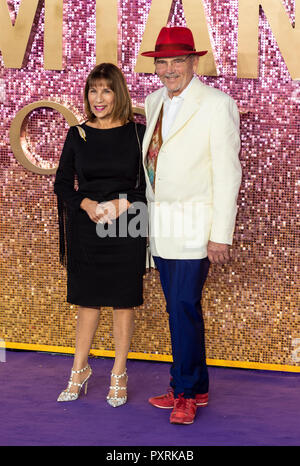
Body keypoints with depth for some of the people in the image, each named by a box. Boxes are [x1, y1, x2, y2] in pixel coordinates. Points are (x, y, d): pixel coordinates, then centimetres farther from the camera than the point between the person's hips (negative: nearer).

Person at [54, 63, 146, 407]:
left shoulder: (137, 133, -1)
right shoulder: (78, 135, 4)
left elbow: (150, 184, 0)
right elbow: (62, 183, 6)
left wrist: (124, 204, -15)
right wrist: (86, 204, -11)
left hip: (126, 227, -1)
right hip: (86, 227, 2)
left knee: (123, 301, 5)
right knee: (88, 299, 10)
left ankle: (119, 375, 18)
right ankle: (79, 371, 24)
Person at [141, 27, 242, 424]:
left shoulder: (216, 105, -9)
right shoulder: (154, 102, 12)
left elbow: (227, 174, -11)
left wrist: (220, 235, -15)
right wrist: (149, 218, 15)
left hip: (193, 225, -6)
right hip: (161, 224, 7)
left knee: (185, 307, -8)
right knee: (178, 308, 10)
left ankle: (186, 394, 6)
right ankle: (195, 388, 21)